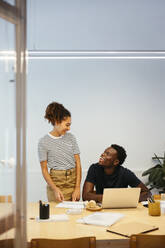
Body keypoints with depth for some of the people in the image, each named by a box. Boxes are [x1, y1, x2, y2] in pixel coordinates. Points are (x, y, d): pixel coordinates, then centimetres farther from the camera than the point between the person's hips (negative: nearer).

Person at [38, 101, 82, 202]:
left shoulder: (71, 137, 5)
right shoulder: (44, 142, -5)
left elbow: (78, 163, 3)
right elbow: (44, 169, -4)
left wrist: (77, 188, -5)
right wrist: (55, 189, -16)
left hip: (73, 180, 3)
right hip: (56, 181, -3)